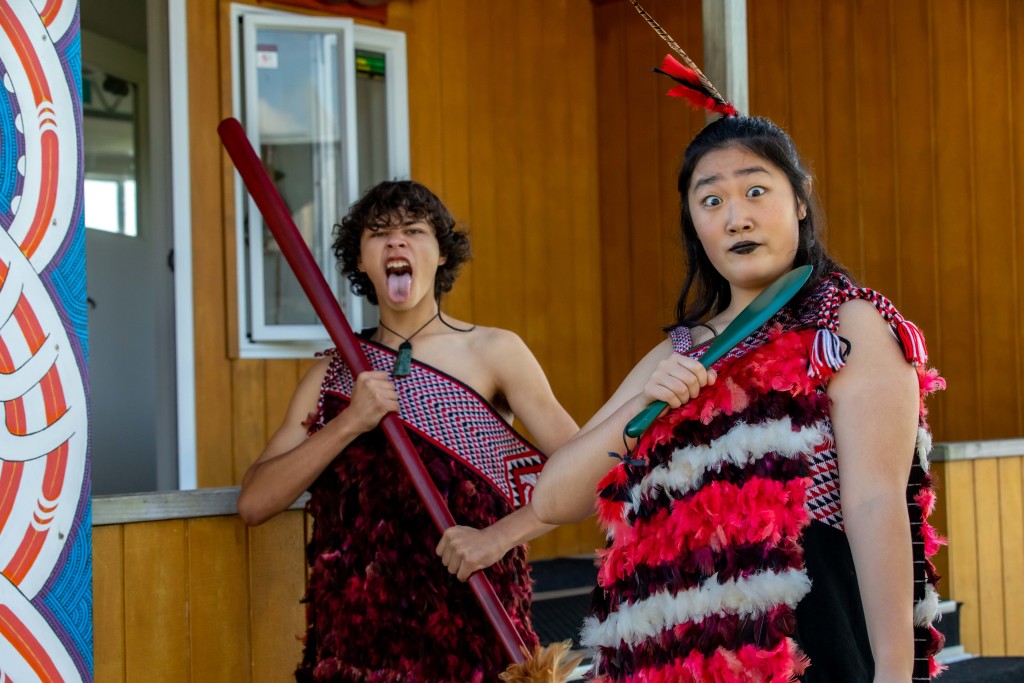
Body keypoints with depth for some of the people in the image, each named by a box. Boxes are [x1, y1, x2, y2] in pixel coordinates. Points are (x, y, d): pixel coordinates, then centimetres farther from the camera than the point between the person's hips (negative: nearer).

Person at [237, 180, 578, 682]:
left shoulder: (493, 352, -2)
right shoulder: (332, 375, 6)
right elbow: (254, 503, -3)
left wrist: (499, 535, -21)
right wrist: (349, 423, -13)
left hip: (471, 627, -2)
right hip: (357, 634, 3)